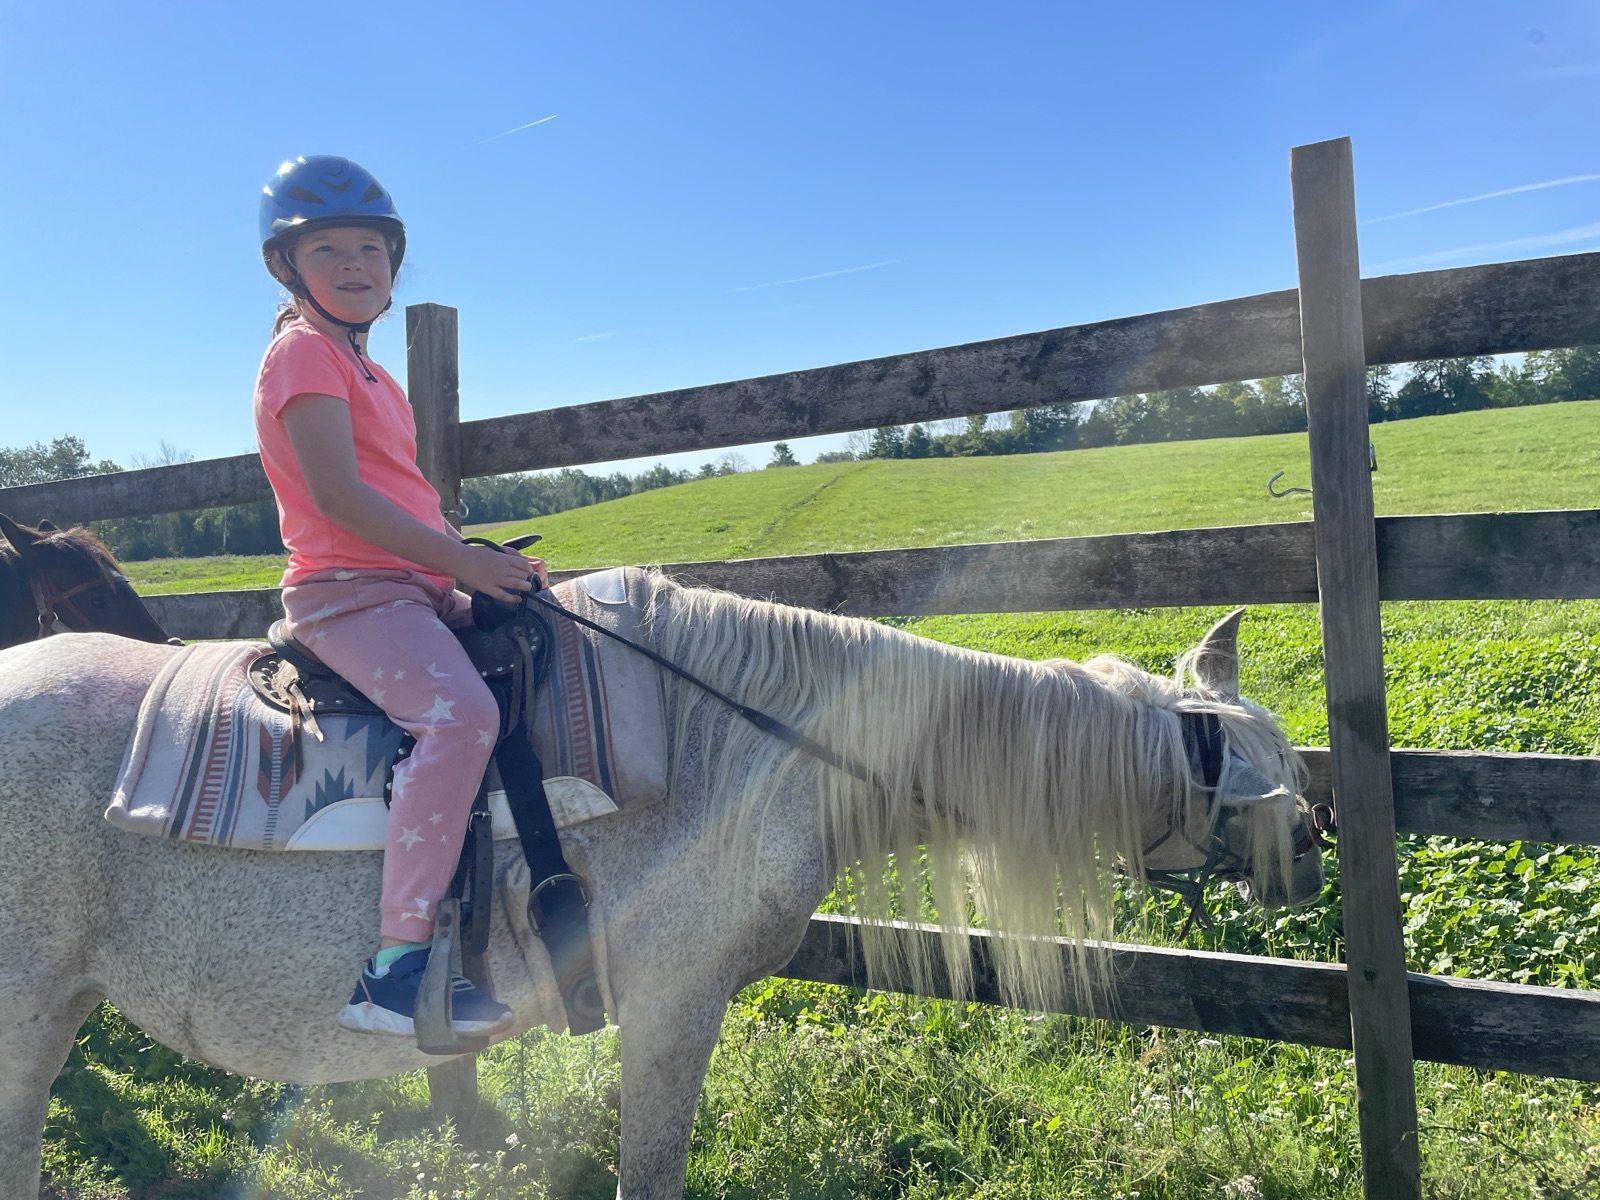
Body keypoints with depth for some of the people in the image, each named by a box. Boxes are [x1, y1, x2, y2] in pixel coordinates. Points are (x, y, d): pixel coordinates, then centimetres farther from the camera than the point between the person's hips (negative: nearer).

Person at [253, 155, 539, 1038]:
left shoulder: (363, 370, 24)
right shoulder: (304, 353, -5)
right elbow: (337, 494, -17)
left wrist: (468, 568, 9)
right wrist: (460, 559, -17)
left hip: (407, 588, 10)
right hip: (347, 592, -10)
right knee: (460, 711, -32)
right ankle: (394, 969, -30)